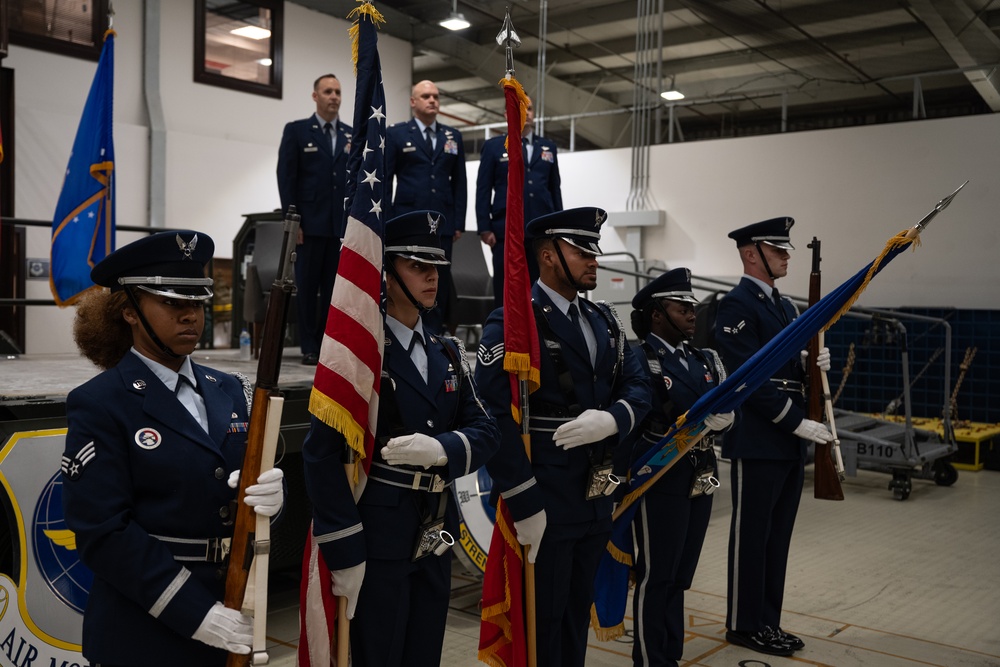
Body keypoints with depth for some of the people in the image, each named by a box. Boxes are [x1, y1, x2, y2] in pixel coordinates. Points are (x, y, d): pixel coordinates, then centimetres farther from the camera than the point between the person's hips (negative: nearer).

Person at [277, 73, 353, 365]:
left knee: (334, 286, 4)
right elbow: (286, 178, -2)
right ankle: (310, 347, 7)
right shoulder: (296, 130, 3)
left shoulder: (353, 135, 13)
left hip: (343, 225, 3)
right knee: (307, 286, 1)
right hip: (310, 223, -3)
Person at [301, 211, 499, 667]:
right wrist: (344, 555, -17)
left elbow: (485, 432, 1)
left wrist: (441, 449, -21)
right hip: (377, 539, -6)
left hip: (436, 536, 6)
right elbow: (322, 456, -16)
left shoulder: (448, 354, 9)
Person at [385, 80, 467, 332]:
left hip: (442, 225, 3)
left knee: (440, 286, 3)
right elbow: (384, 181, 1)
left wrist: (459, 223, 4)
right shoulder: (395, 134, 4)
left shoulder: (453, 137, 13)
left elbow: (459, 183, 12)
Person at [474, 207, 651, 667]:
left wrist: (613, 418, -16)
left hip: (596, 498, 7)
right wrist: (524, 505, -21)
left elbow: (637, 387, 8)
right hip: (545, 501, -7)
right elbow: (494, 416, -20)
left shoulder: (604, 321, 12)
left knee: (578, 612, 20)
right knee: (542, 618, 7)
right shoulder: (511, 322, -13)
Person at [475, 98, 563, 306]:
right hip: (506, 231, -3)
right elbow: (483, 190, 2)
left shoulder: (548, 147, 16)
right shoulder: (493, 146, 6)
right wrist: (485, 228, -7)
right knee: (506, 291, -1)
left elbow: (555, 189, 15)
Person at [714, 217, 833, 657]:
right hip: (757, 441, -9)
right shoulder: (736, 306, -12)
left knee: (778, 536, 14)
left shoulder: (783, 305, 17)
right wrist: (797, 421, -20)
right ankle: (744, 624, 15)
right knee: (751, 535, 2)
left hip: (789, 442, 9)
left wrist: (815, 364, -1)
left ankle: (768, 622, 25)